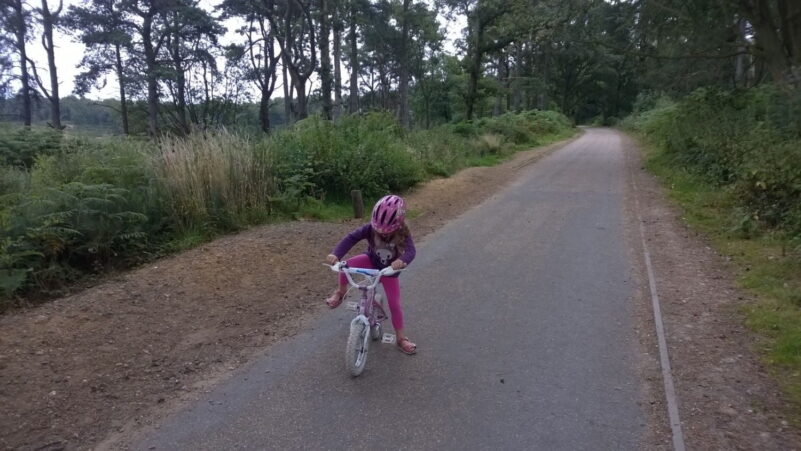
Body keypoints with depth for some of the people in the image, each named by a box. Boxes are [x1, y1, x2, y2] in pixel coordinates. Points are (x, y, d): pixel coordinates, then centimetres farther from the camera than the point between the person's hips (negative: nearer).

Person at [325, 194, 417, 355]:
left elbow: (410, 251, -44)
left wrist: (402, 261, -68)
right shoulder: (370, 228, -27)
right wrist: (335, 254, -51)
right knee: (345, 266, -27)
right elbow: (351, 238, -34)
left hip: (390, 270, -1)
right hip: (371, 261, 1)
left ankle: (401, 337, 15)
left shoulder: (403, 234, -29)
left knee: (395, 304, -4)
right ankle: (341, 291, 1)